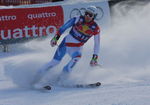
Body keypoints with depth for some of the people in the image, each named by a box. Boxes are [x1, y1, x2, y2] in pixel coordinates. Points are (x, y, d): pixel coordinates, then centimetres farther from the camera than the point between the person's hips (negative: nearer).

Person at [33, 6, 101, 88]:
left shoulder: (95, 28, -8)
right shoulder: (78, 20, -11)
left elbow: (97, 44, -1)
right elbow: (64, 27, -5)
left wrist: (94, 58, -7)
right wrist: (56, 38, -12)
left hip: (77, 48, 1)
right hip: (66, 43, -1)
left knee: (77, 56, -33)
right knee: (55, 61, -7)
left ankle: (63, 74, -23)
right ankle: (38, 75, 8)